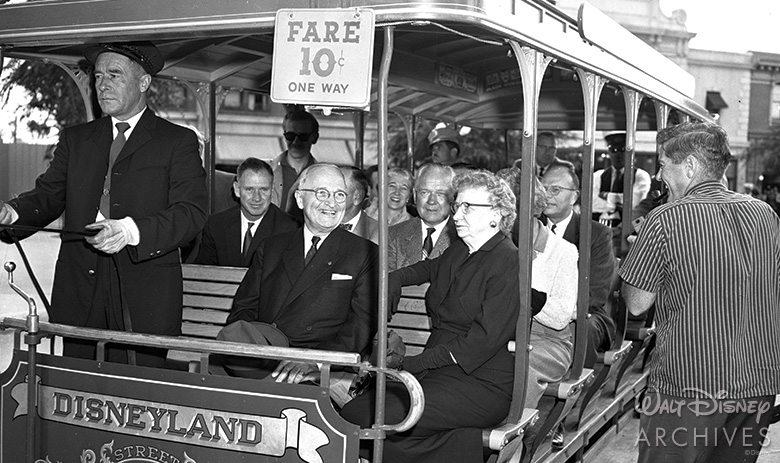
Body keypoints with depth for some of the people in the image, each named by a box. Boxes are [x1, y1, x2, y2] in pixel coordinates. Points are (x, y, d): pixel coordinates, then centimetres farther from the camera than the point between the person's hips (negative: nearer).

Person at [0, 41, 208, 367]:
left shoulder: (178, 141, 3)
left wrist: (131, 230, -23)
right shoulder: (75, 139, 18)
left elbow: (192, 212, -8)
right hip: (80, 287, 4)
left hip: (145, 295, -3)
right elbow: (48, 196, 13)